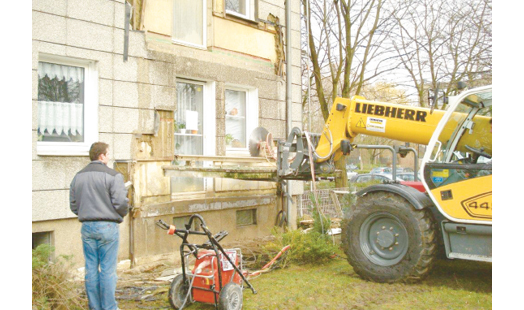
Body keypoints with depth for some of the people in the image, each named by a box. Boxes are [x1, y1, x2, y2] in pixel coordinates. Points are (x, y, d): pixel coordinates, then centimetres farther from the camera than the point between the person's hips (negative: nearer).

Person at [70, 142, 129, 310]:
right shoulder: (113, 176, -10)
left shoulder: (78, 177, 10)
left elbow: (73, 204, 12)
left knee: (91, 269, 11)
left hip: (87, 227, 6)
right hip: (107, 227, -6)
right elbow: (121, 202, -15)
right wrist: (121, 215, 5)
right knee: (108, 270, 1)